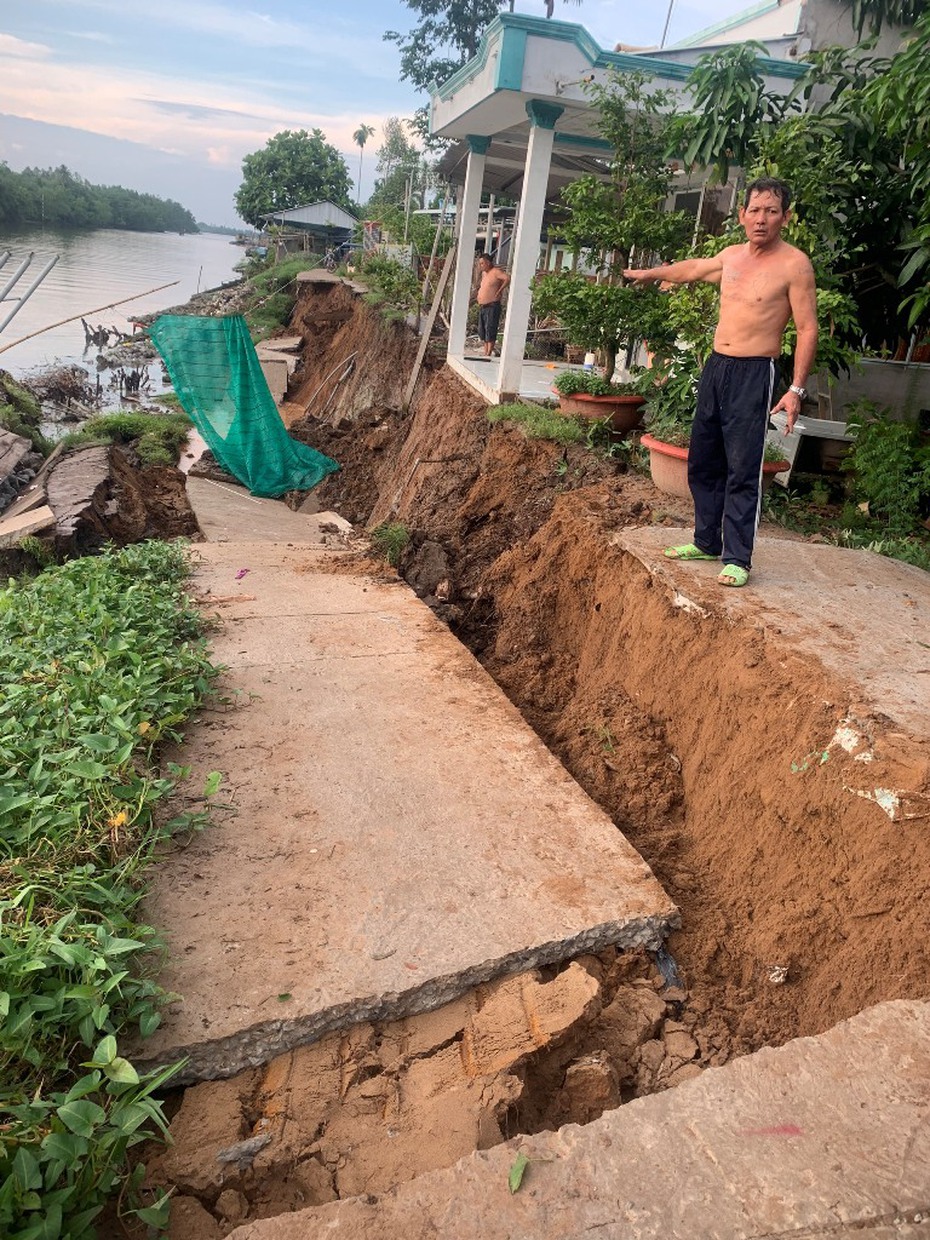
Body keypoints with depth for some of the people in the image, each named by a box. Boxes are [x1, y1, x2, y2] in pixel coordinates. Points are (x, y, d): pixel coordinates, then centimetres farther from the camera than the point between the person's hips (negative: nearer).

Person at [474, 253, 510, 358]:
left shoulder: (496, 272, -10)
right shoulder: (484, 273, 16)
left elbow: (508, 278, -24)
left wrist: (499, 291, -18)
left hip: (492, 306, -9)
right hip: (482, 306, 9)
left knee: (490, 331, -10)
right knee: (482, 332, 10)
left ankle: (489, 354, -8)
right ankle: (485, 353, 17)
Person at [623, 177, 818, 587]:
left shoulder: (794, 265, -8)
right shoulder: (730, 256, 12)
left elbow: (807, 329, -9)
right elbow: (694, 268, 33)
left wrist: (796, 389, -17)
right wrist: (651, 273, 46)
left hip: (753, 373, -7)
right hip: (715, 367, 7)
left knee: (742, 470, -9)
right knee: (703, 461, 11)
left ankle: (738, 558, -3)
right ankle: (707, 541, 24)